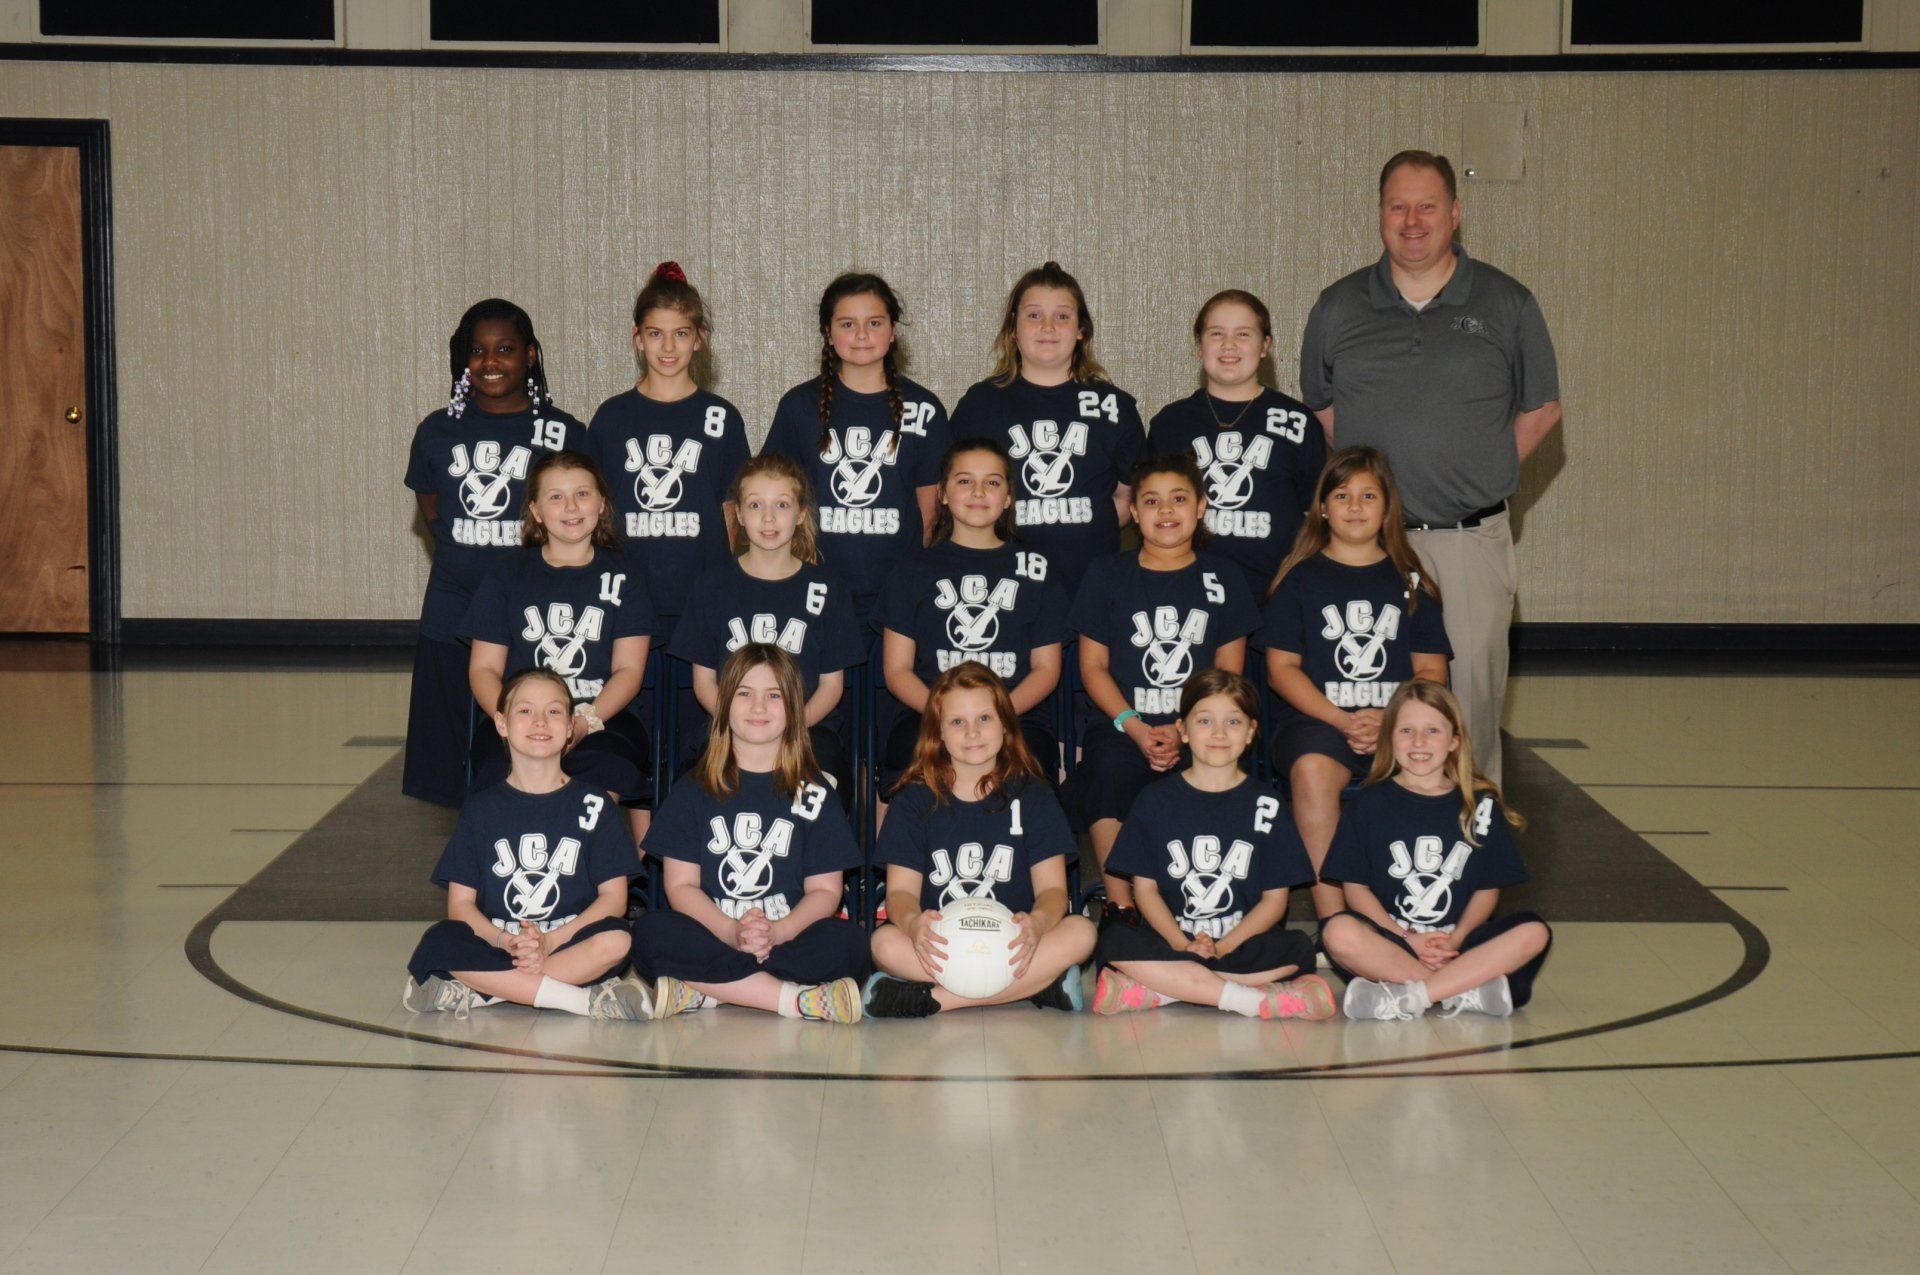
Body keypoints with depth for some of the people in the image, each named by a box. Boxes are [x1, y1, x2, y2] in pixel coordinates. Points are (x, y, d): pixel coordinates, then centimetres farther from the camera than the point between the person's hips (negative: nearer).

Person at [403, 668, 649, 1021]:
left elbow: (613, 896, 1)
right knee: (439, 942, -30)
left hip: (572, 943, 0)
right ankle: (589, 1000, -30)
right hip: (496, 943, 0)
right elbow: (460, 902, 4)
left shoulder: (593, 804, 7)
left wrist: (550, 942, -14)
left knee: (616, 938, -33)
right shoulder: (482, 809, 9)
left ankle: (476, 992, -28)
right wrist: (506, 942, -17)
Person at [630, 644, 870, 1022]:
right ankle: (799, 1000, -31)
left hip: (788, 939, 0)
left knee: (848, 941, -30)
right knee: (650, 932, -32)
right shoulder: (694, 790, 11)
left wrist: (777, 933, -16)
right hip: (709, 935, 0)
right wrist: (731, 932, -16)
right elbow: (681, 885, 3)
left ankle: (700, 992, -29)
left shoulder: (812, 792, 11)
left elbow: (824, 889, 4)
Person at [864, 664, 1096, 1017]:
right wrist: (912, 923, -27)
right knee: (885, 943, -32)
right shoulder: (915, 799, 7)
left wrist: (1037, 923, -26)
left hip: (1013, 945, 1)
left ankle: (931, 998, -28)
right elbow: (901, 890, -1)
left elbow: (1052, 888, 0)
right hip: (938, 948, -1)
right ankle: (1038, 983, -30)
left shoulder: (1033, 796, 9)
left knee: (1081, 932, -28)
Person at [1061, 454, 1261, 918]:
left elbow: (1229, 671, 8)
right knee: (1109, 768, -34)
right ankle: (1119, 905, -24)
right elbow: (1093, 666, 7)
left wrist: (1183, 731, -9)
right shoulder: (1107, 575, 12)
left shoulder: (1223, 578, 13)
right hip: (1123, 726, 0)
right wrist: (1134, 727, -10)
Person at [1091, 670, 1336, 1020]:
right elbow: (1145, 888, 4)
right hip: (1169, 939, 0)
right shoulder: (1157, 799, 9)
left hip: (1244, 944, 0)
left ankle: (1157, 990, -27)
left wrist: (1222, 947, -13)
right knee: (1114, 942, -30)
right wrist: (1184, 946, -13)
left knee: (1297, 950, -30)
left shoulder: (1264, 804, 7)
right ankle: (1252, 1000, -29)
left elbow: (1275, 898, 3)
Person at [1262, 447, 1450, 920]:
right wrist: (1343, 721, -11)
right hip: (1316, 719, -1)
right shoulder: (1301, 576, 12)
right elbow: (1281, 667, 3)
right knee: (1312, 770, -36)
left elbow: (1431, 671, 12)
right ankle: (1331, 921, -34)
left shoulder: (1408, 581, 17)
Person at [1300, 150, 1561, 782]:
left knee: (1471, 694, -2)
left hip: (1471, 544, -1)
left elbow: (1541, 408, 13)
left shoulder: (1506, 304, 5)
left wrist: (1481, 475, 4)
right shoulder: (1338, 308, 9)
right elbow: (1319, 410, 19)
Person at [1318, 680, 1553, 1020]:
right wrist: (1409, 940, -12)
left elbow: (1488, 888, 8)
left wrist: (1456, 938, -10)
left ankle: (1405, 998, -30)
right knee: (1339, 932, -32)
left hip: (1457, 944, 2)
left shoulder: (1479, 804, 9)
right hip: (1390, 940, -2)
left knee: (1534, 932, -23)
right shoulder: (1371, 804, 5)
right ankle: (1467, 992, -29)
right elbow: (1355, 886, 0)